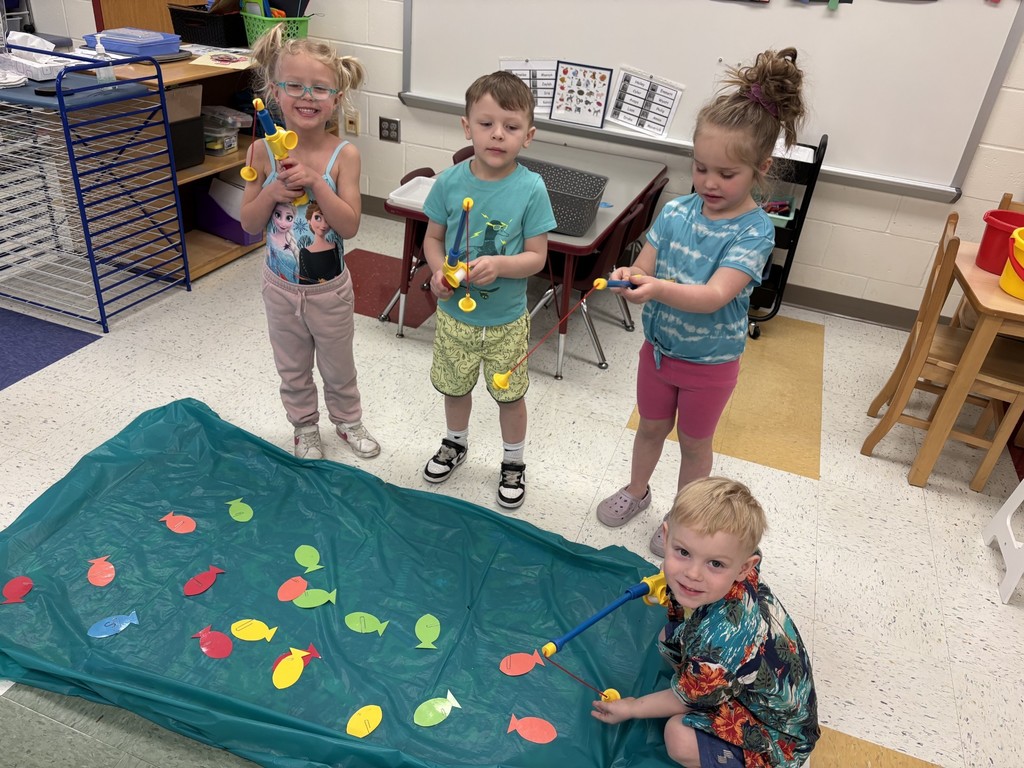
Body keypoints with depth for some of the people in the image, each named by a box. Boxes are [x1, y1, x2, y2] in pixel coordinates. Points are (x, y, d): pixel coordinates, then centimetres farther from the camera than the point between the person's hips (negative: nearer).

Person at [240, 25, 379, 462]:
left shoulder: (344, 155, -15)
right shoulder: (264, 152, -10)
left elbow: (350, 225, -20)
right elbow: (249, 224, -5)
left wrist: (314, 182, -29)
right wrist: (273, 192, -23)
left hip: (329, 287, -2)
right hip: (280, 285, 2)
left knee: (338, 366, 19)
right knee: (292, 369, 20)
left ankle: (348, 421, 44)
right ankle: (305, 428, 42)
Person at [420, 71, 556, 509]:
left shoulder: (530, 188, -17)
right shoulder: (450, 182, -11)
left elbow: (536, 257, -13)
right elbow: (433, 238, 1)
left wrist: (500, 264, -31)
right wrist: (438, 273, -18)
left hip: (506, 321, -2)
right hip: (454, 314, 2)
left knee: (510, 396, 15)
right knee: (455, 387, 23)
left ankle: (514, 462, 41)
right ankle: (456, 443, 52)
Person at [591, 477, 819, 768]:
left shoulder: (721, 638, -41)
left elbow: (686, 699, -19)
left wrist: (632, 708, -2)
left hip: (777, 736, -8)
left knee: (680, 738, -29)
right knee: (668, 637, 1)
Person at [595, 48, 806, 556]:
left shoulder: (755, 231, -22)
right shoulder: (676, 212, -10)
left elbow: (713, 296, -34)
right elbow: (643, 271, -8)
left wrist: (657, 287, -50)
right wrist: (628, 279, -32)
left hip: (710, 362, -4)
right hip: (659, 346, 4)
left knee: (694, 442, 18)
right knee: (652, 426, 24)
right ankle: (636, 491, 49)